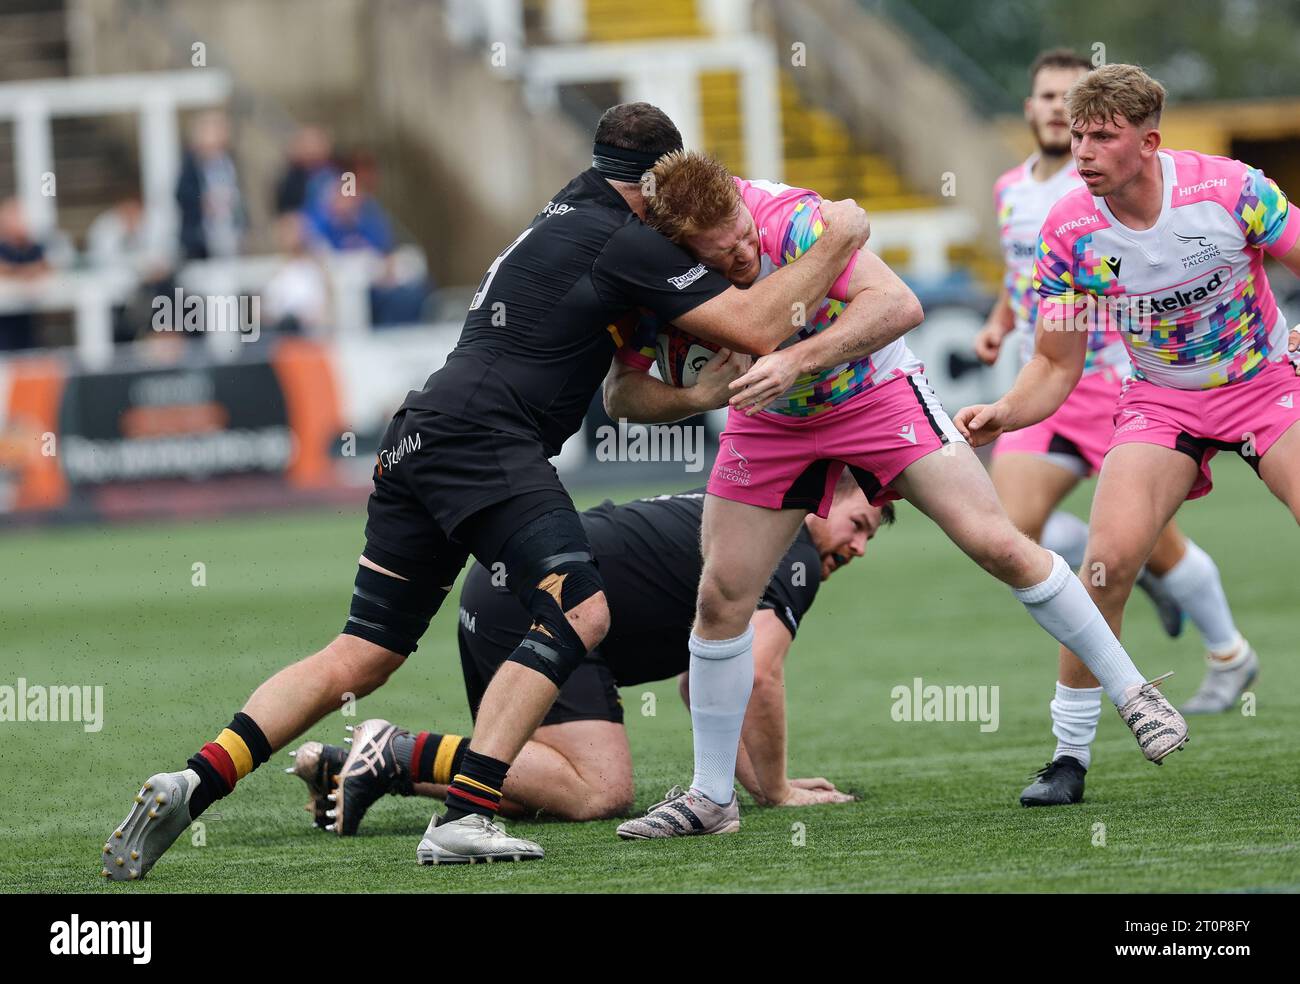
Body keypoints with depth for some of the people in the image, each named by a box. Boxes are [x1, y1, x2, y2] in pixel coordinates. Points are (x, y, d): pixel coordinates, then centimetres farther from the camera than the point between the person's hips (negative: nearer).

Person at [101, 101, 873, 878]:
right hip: (483, 441, -9)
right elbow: (757, 326, -8)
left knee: (360, 658, 8)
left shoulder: (567, 215, 24)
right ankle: (463, 818, -25)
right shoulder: (627, 242, -3)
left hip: (418, 443, 9)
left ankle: (193, 784, -4)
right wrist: (837, 242, 4)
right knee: (581, 610, -16)